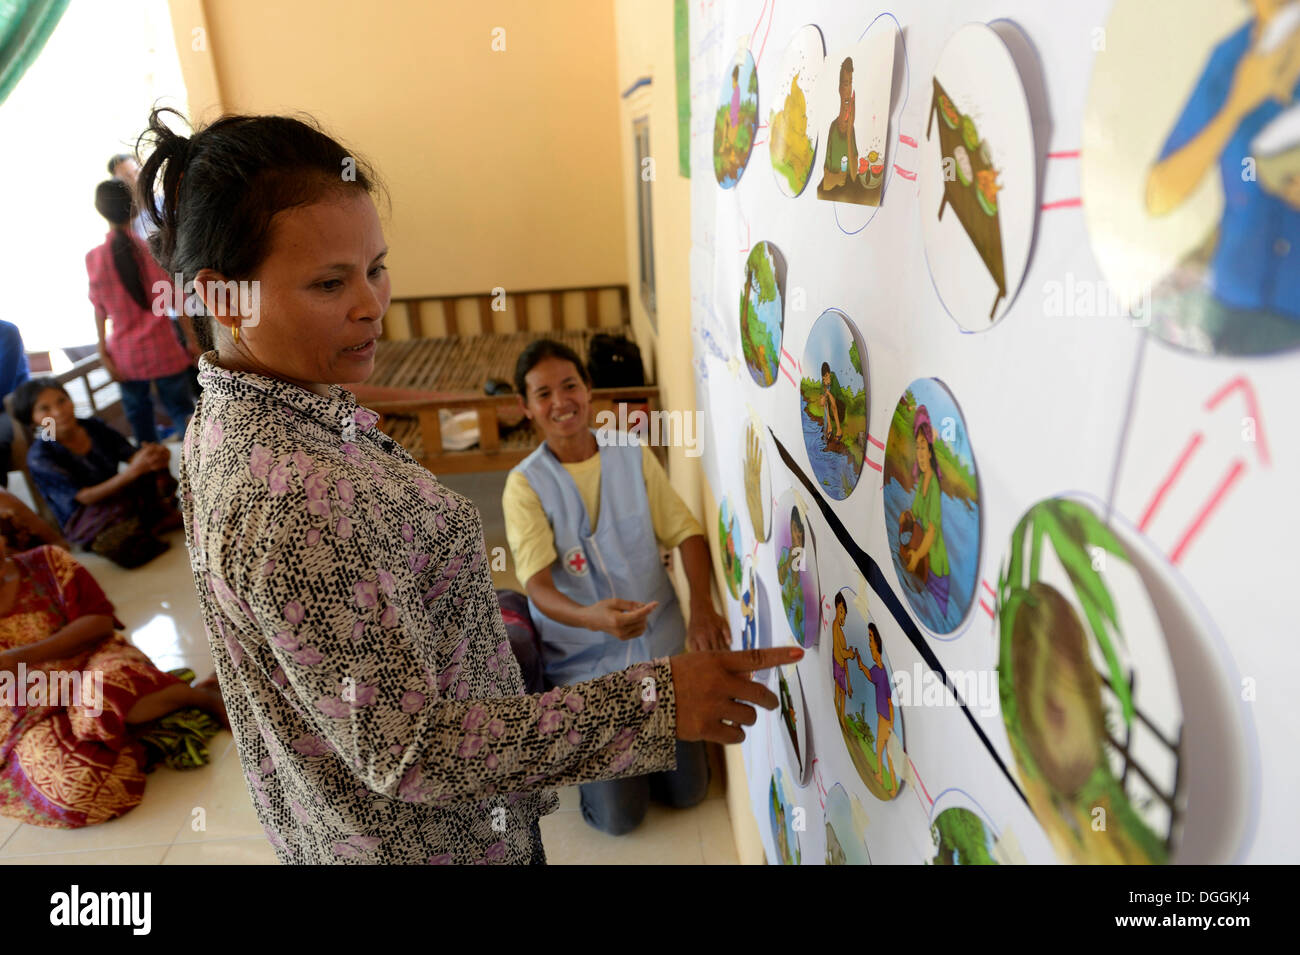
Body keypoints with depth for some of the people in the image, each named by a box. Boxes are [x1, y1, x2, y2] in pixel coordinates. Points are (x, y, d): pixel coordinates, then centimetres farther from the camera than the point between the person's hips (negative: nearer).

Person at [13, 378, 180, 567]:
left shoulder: (93, 427, 0)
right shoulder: (39, 457, -15)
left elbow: (132, 454, -6)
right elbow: (85, 497, -20)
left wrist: (157, 456, -33)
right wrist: (133, 471, -36)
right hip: (85, 515, -4)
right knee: (123, 545, -38)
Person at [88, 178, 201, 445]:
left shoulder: (94, 258, -4)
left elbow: (100, 309, -2)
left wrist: (103, 353, 4)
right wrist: (191, 339, 4)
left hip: (126, 356, 2)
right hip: (163, 351, -2)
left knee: (139, 416, 14)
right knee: (181, 411, 3)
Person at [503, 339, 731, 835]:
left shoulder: (633, 455, -3)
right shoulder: (526, 484, -12)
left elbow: (686, 532, -5)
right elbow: (538, 585, -22)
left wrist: (702, 606, -23)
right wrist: (593, 618, -43)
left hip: (659, 646, 3)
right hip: (584, 663, -2)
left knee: (686, 790, 8)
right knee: (619, 816, 1)